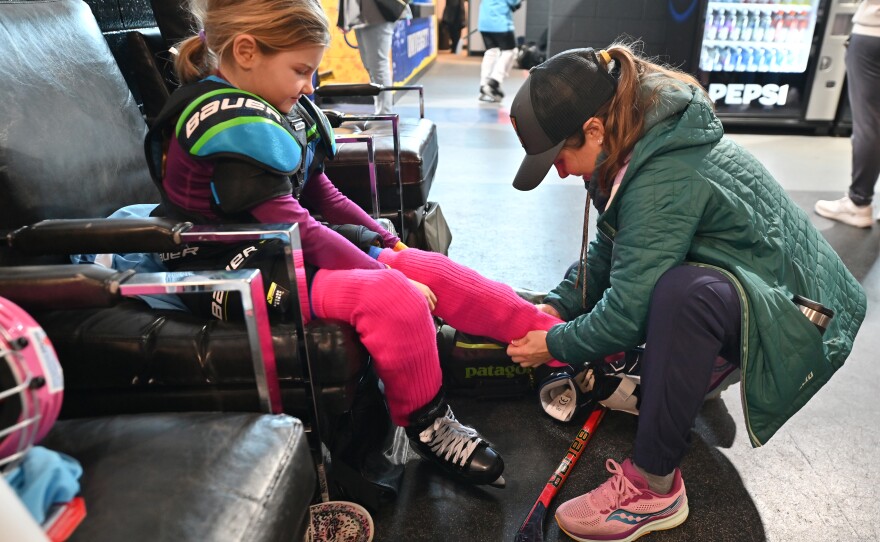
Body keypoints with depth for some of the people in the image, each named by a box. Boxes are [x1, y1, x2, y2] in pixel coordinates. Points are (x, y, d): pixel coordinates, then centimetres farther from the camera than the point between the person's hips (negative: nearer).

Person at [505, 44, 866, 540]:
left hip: (799, 319, -9)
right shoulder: (646, 134, -3)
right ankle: (687, 371, 17)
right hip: (735, 279, 9)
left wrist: (556, 345, -12)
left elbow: (627, 311, -27)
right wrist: (559, 305, -2)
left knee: (682, 292, -38)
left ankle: (655, 487, -21)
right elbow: (608, 247, 7)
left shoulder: (665, 180, -30)